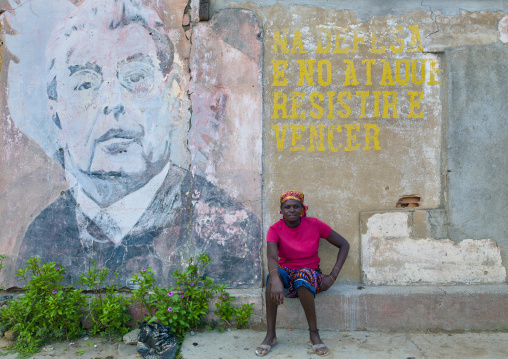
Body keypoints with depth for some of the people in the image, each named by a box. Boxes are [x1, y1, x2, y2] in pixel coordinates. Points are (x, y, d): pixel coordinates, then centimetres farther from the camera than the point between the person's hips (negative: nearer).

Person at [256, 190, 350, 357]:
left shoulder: (314, 224, -8)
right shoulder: (275, 229, -8)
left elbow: (344, 245, -3)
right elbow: (272, 256, -27)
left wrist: (332, 276, -12)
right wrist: (275, 280, -48)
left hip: (311, 273, -1)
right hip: (286, 274, 1)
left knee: (303, 278, -36)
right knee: (273, 273, -33)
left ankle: (314, 334, -24)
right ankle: (270, 335, -25)